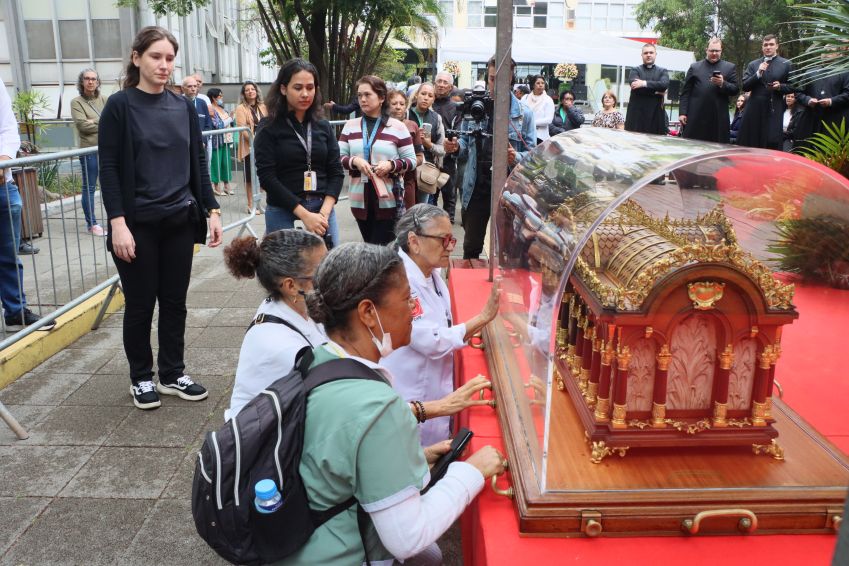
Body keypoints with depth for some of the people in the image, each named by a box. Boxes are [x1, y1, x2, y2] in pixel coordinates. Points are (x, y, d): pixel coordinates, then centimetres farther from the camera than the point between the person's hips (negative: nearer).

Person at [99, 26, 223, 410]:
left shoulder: (184, 107, 8)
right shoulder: (120, 106, -4)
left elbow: (198, 162, 11)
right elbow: (109, 169, -8)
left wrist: (212, 210, 4)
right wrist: (118, 223, -16)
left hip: (180, 221, 4)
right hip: (139, 224, -3)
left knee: (175, 302, 10)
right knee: (140, 304, 7)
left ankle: (173, 375, 24)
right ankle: (141, 378, 24)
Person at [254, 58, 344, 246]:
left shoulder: (324, 127, 9)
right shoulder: (268, 130, -2)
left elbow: (336, 172, 5)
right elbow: (267, 177, -9)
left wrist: (323, 213, -9)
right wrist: (305, 215, -15)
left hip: (323, 211, 3)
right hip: (283, 213, -3)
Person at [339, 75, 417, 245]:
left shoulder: (397, 127, -1)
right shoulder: (350, 126, 8)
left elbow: (411, 160, 0)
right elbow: (339, 157, 6)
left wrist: (391, 165, -18)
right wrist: (354, 160, -14)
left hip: (388, 201, -3)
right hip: (360, 200, 4)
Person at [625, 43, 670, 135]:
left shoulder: (663, 71, 14)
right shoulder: (635, 70, 10)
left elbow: (665, 84, -7)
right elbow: (635, 86, -10)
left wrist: (644, 83, -15)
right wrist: (656, 91, -9)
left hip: (656, 114, 1)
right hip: (637, 114, -1)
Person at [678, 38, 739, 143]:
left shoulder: (730, 67, 13)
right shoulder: (694, 67, 13)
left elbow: (735, 90, 7)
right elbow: (685, 92, 7)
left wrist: (722, 84, -13)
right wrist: (682, 112, -1)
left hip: (718, 119, 0)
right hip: (695, 118, 0)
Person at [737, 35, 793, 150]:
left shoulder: (786, 64, 7)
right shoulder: (752, 65, 10)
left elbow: (792, 87, 9)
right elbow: (745, 86, 2)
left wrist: (780, 86, -11)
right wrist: (758, 74, -11)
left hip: (774, 110, -1)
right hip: (755, 109, 1)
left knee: (773, 144, -3)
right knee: (751, 143, 1)